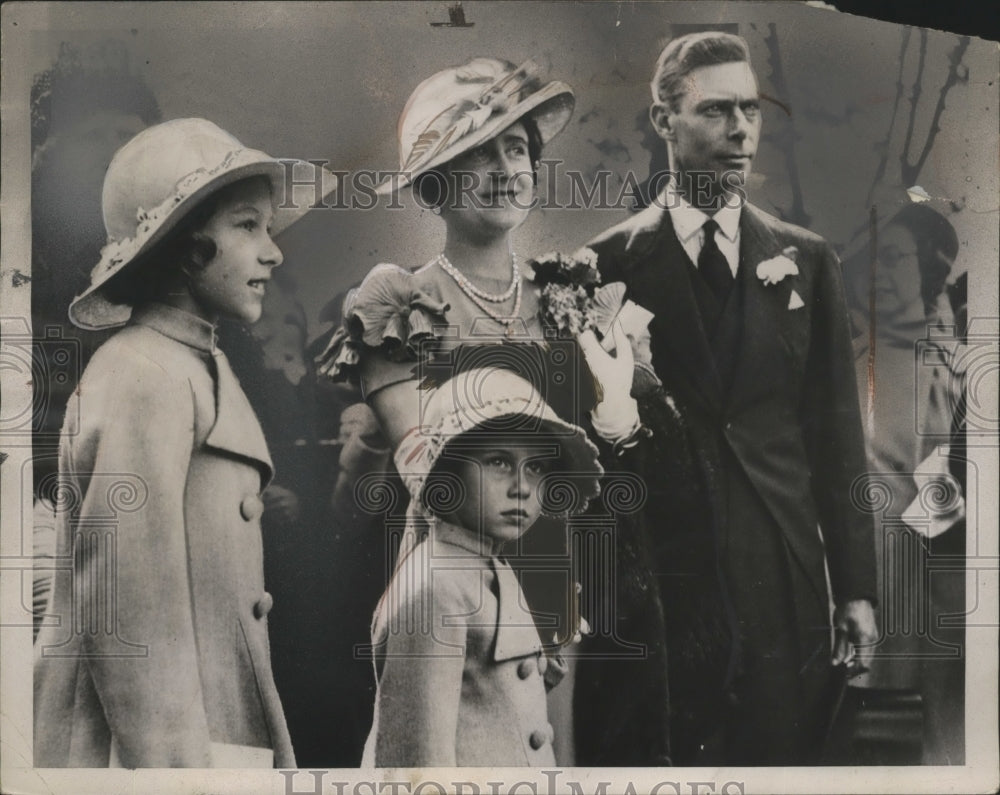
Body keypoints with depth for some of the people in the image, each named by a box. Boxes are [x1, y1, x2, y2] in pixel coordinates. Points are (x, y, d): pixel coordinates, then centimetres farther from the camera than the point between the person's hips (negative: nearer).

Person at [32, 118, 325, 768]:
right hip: (153, 742, -9)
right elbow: (127, 610, -19)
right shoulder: (144, 379, -15)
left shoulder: (198, 369, 13)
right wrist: (172, 765, -18)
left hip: (209, 729, 9)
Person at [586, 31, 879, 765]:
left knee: (786, 751, 10)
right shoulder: (609, 265, -2)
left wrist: (856, 586, 5)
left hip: (787, 575, 2)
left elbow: (836, 434, 7)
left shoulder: (808, 261, 7)